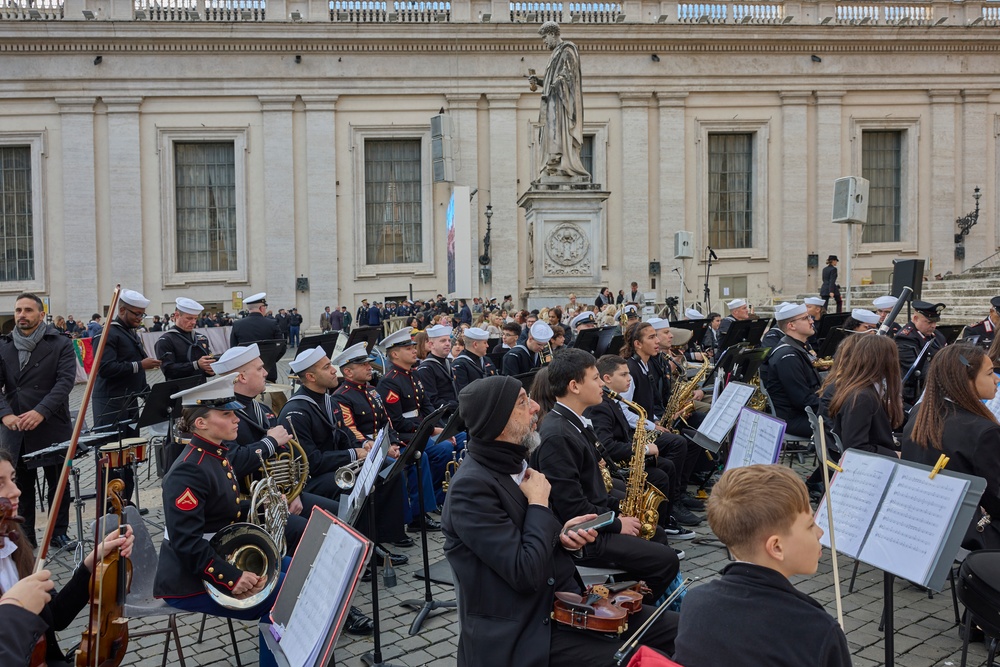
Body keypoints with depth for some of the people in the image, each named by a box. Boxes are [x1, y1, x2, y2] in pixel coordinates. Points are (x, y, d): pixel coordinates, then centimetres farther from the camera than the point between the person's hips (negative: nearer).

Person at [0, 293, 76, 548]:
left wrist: (41, 412, -24)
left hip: (52, 428, -2)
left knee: (58, 483, 9)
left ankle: (59, 532, 22)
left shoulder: (60, 345, -2)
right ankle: (25, 535, 20)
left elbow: (65, 381, -13)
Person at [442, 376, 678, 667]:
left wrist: (564, 533, -3)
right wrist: (539, 502, -15)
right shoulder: (470, 487, -23)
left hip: (563, 600, 9)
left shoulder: (515, 462, 6)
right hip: (521, 633, -8)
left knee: (673, 628, 3)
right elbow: (526, 573, -26)